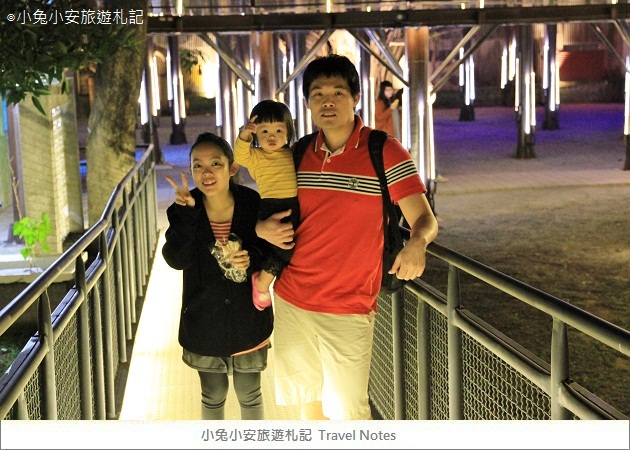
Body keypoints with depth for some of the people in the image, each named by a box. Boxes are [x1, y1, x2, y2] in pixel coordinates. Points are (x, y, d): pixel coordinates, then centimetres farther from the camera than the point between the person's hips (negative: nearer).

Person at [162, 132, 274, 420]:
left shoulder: (252, 204, -12)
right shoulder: (184, 210, -11)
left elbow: (273, 251, -2)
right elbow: (176, 260, -23)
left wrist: (253, 259, -23)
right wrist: (186, 215, -33)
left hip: (248, 318, 0)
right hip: (204, 321, 1)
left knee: (249, 394, 15)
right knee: (213, 396, 18)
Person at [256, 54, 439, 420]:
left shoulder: (385, 153, -10)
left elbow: (425, 219, -13)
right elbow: (275, 209, 19)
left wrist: (417, 242, -37)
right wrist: (262, 228, -5)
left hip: (348, 311, -4)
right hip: (291, 301, 5)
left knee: (347, 411, 2)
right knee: (308, 400, 19)